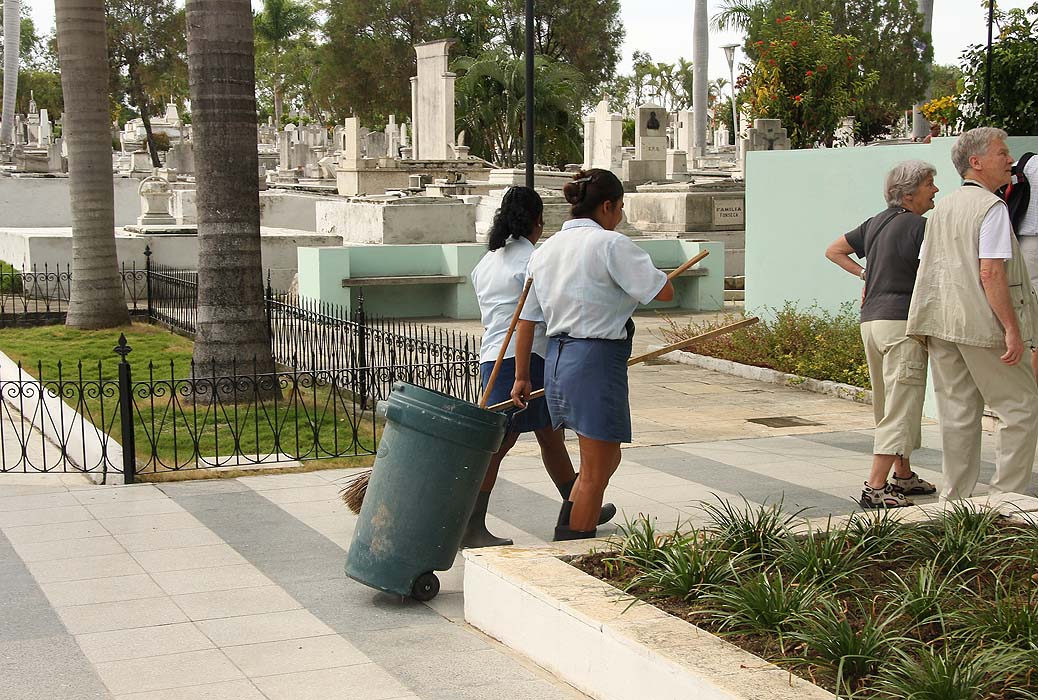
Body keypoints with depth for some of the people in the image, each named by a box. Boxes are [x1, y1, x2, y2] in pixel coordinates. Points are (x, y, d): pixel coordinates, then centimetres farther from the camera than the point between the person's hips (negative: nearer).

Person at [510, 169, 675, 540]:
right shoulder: (610, 244, -11)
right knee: (595, 474, 3)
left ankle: (564, 537, 22)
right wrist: (645, 267, 7)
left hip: (557, 360, 8)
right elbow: (664, 292, -14)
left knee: (607, 457, 22)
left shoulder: (545, 250, 12)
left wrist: (522, 377, 19)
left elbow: (526, 321, 13)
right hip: (596, 360, -8)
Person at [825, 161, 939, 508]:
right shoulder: (919, 225, -10)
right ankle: (875, 488, -10)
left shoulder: (876, 223, 14)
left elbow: (833, 251, 23)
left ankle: (903, 476, 29)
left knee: (891, 404, 18)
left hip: (871, 320, 9)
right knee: (901, 408, -7)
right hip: (903, 323, -9)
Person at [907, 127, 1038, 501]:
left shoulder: (942, 208, 15)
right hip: (981, 323, -8)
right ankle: (1007, 496, -1)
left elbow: (925, 267, 18)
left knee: (957, 412, 11)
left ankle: (955, 497, 13)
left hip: (941, 323, 8)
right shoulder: (991, 207, -10)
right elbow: (991, 273, -18)